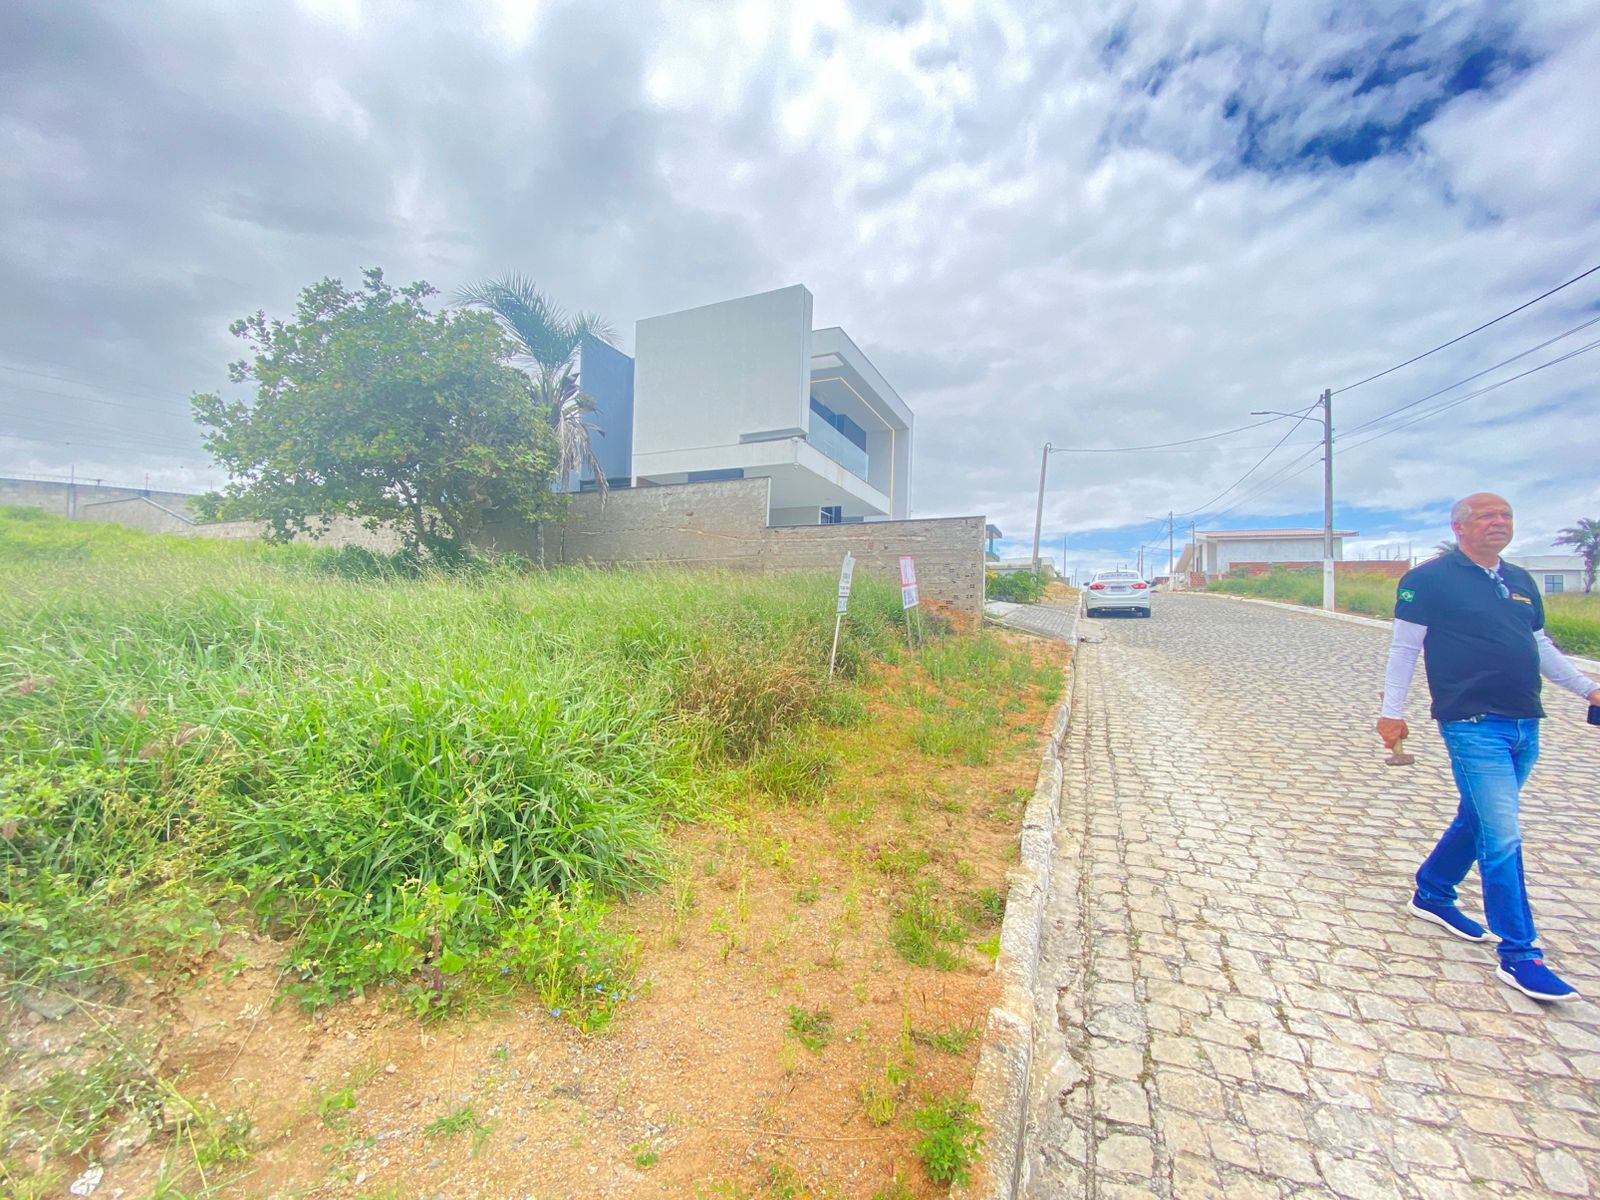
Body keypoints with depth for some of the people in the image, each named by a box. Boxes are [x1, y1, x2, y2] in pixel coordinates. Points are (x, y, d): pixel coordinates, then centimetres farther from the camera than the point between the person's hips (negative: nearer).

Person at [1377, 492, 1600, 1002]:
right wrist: (1392, 711, -12)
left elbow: (1542, 647, 23)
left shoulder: (1521, 582, 14)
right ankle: (1519, 956, 2)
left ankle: (1432, 894, 35)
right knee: (1502, 838, -7)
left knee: (1478, 820, 17)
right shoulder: (1429, 579, -8)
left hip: (1524, 724, 8)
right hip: (1474, 725, -7)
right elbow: (1404, 648, -8)